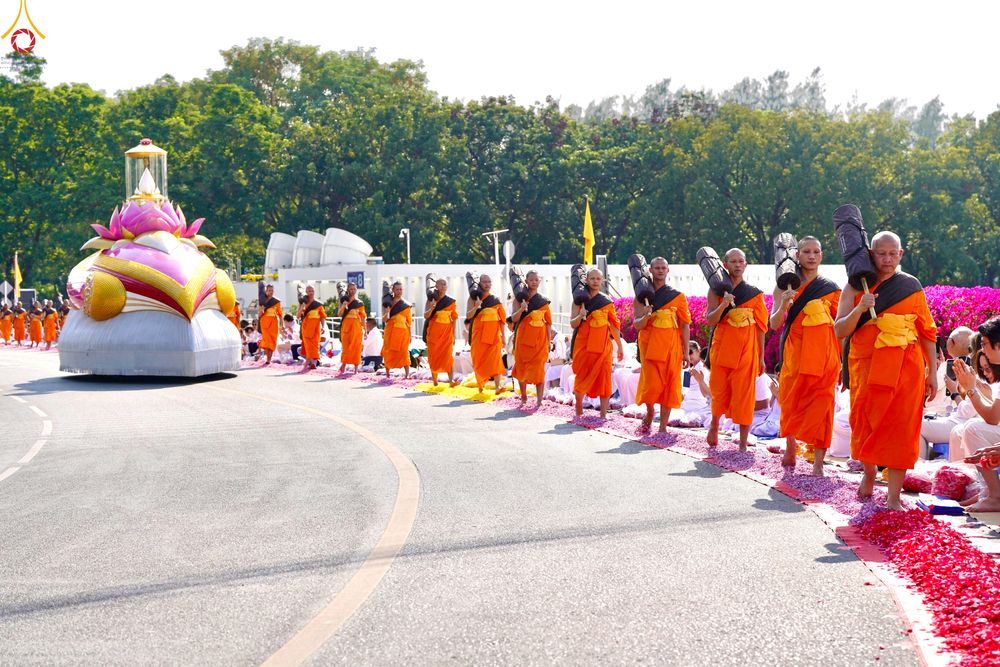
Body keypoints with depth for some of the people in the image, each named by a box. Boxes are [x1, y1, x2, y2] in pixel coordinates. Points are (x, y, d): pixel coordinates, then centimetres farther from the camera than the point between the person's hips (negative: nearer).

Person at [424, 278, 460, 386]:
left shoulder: (451, 302, 5)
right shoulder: (431, 299, 5)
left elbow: (454, 319, 6)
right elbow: (426, 316, -3)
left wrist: (454, 335, 1)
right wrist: (432, 308, -24)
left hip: (447, 331, -1)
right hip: (434, 331, 1)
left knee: (448, 355, -11)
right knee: (434, 356, 1)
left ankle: (451, 379, -18)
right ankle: (434, 380, 7)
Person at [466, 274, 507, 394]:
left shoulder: (496, 299, 9)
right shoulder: (473, 298, 4)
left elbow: (501, 319, 11)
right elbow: (468, 316, -5)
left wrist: (503, 336, 6)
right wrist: (476, 307, -24)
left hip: (494, 334, 0)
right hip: (479, 334, 0)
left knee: (496, 359, -14)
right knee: (480, 360, 4)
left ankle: (498, 385, -24)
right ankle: (480, 385, 17)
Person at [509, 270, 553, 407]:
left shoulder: (543, 301, 6)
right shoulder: (521, 298, 5)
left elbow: (548, 323, 8)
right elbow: (513, 319, -3)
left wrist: (549, 342, 3)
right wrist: (521, 309, -21)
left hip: (539, 339, -1)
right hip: (523, 338, 1)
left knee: (538, 369, -7)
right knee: (521, 368, 6)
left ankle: (539, 400, -8)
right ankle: (523, 397, 21)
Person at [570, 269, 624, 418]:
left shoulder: (607, 302, 7)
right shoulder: (580, 300, 4)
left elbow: (614, 325, 8)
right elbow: (573, 324, -1)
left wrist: (620, 346, 5)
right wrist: (581, 315, -22)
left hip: (602, 344, 1)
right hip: (583, 344, -1)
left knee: (603, 377, -3)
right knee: (582, 376, 2)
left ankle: (603, 413, 1)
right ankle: (578, 410, 19)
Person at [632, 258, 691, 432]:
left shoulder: (678, 296, 6)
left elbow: (685, 326, 6)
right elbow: (638, 325, 0)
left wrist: (686, 352, 1)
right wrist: (646, 316, -22)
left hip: (671, 346, 1)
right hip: (650, 346, 0)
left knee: (669, 385, -1)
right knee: (651, 384, -8)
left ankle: (663, 427, 7)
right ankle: (649, 412, 22)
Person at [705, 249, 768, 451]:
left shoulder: (755, 293, 5)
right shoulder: (716, 290, 3)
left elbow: (760, 327, 6)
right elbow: (710, 321, -7)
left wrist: (761, 357, 5)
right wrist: (723, 305, -25)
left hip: (746, 351, 0)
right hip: (722, 348, 1)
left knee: (744, 396, -3)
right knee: (719, 391, 10)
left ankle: (743, 445, 1)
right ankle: (714, 425, 39)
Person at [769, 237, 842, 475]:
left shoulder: (831, 288, 8)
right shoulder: (785, 287, 8)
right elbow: (774, 324, 0)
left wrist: (843, 362, 4)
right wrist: (783, 305, -20)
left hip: (824, 353, -1)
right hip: (795, 351, 1)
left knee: (821, 405, -6)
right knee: (791, 403, 6)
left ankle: (818, 463, -6)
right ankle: (790, 448, 29)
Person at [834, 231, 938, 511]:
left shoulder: (912, 286, 6)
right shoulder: (856, 286, 4)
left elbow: (927, 332, 8)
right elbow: (840, 331, -2)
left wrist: (933, 372, 3)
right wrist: (859, 309, -20)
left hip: (905, 369, 0)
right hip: (866, 366, 0)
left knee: (900, 429, -5)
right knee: (866, 424, 4)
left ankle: (893, 498, -2)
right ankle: (869, 472, 35)